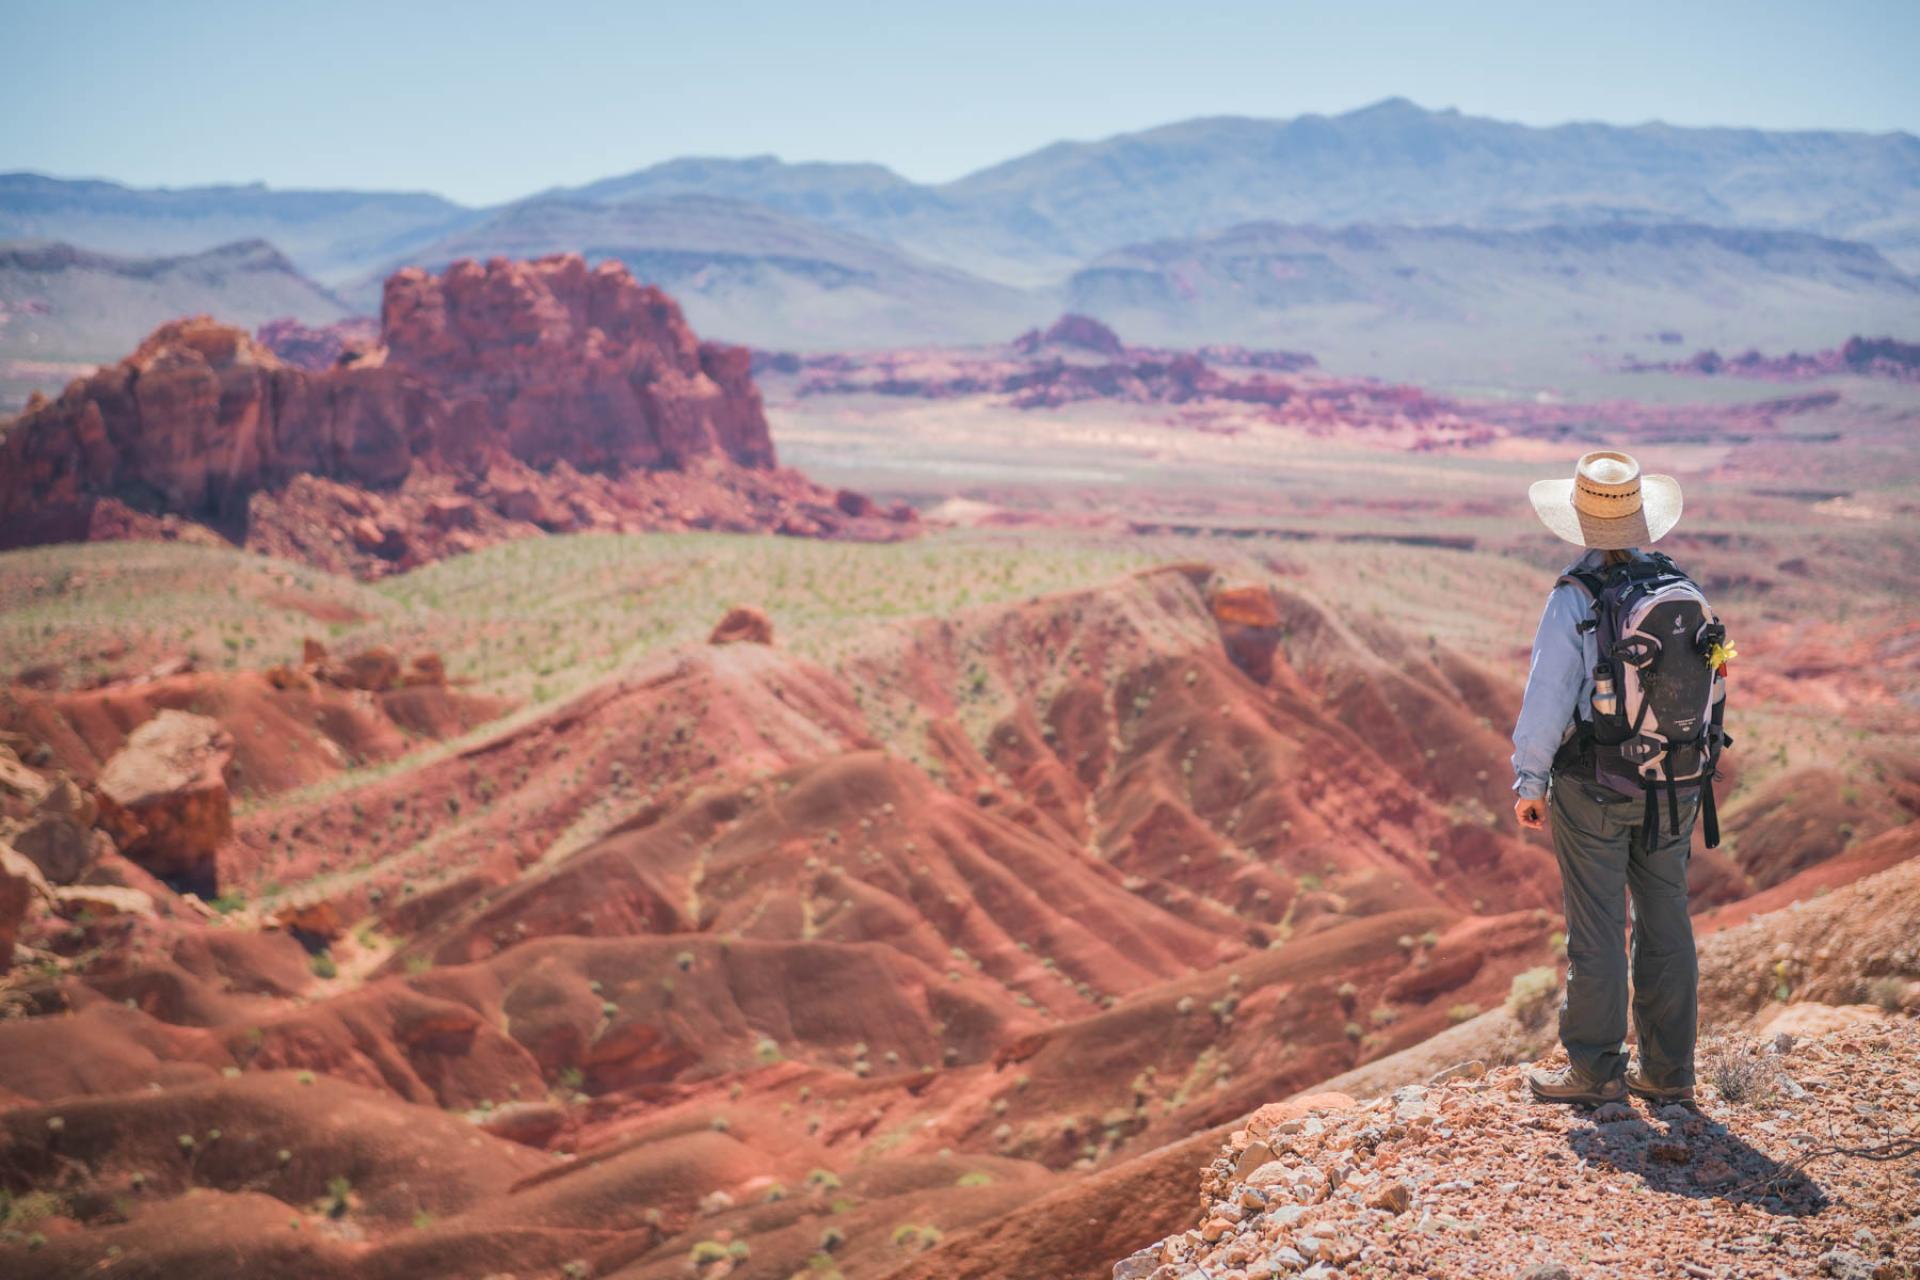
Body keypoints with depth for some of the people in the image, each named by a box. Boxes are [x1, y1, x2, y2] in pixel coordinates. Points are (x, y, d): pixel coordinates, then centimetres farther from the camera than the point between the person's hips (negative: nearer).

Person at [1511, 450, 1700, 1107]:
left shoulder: (1574, 599, -14)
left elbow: (1547, 699, -13)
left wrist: (1528, 782, -2)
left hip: (1594, 783, -5)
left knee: (1597, 928, 4)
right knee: (1666, 921, 12)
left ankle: (1596, 1070, 12)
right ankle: (1669, 1071, 20)